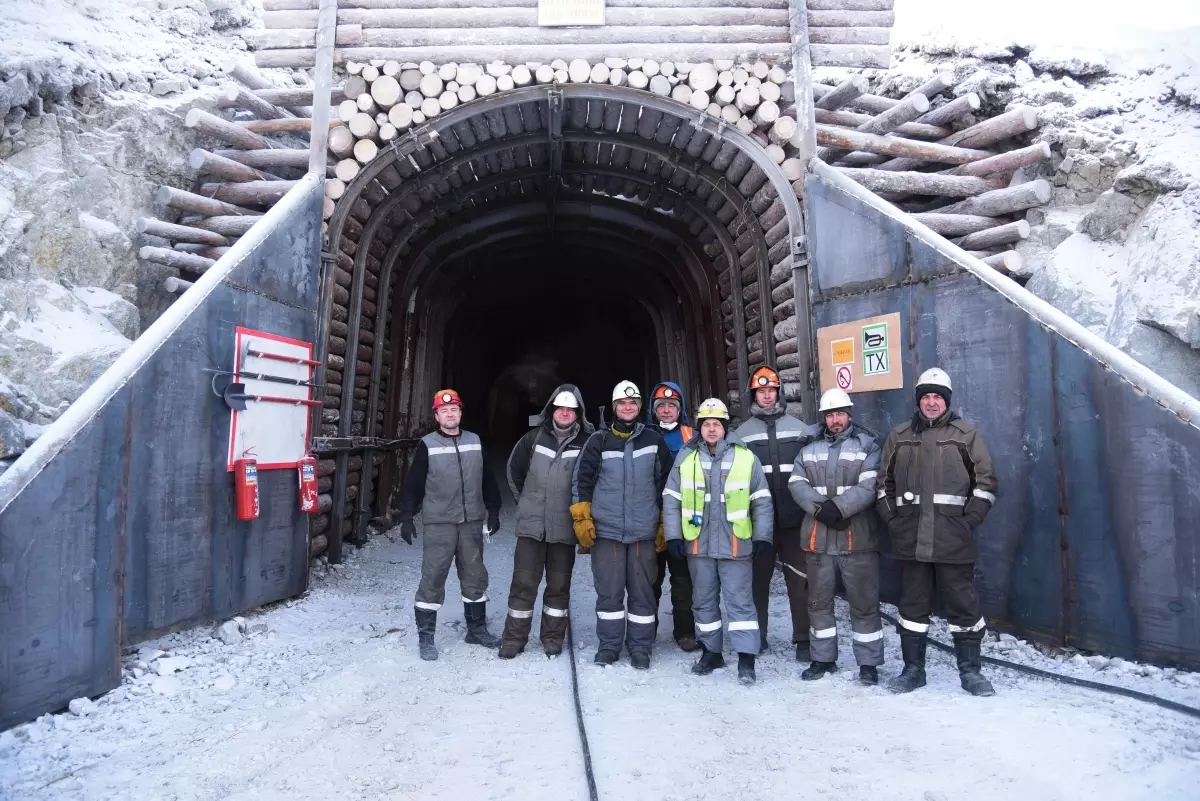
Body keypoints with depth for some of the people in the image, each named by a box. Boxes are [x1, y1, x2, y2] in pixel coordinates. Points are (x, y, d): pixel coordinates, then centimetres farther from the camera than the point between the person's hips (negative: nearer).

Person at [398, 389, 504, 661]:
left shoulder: (475, 442, 7)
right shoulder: (427, 445, -4)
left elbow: (487, 479, 13)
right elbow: (413, 484, -3)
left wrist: (493, 511, 11)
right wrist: (406, 518, -8)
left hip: (472, 521, 4)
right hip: (439, 523, -4)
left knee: (475, 576, 13)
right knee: (432, 578, -2)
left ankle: (477, 629, 28)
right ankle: (425, 636, 11)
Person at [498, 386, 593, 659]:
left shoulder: (587, 442, -7)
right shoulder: (534, 438, -1)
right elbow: (514, 469, 13)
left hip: (565, 528, -1)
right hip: (531, 525, 1)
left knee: (559, 585, 11)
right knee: (524, 583, 5)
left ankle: (553, 637, 27)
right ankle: (514, 637, 19)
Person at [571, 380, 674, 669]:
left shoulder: (654, 441, 5)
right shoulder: (599, 441, 2)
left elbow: (665, 484, 10)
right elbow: (581, 480, 2)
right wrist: (582, 519, -4)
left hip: (644, 532, 1)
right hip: (606, 530, 0)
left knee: (642, 592, 6)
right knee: (609, 591, 5)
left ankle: (640, 648, 19)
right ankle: (609, 646, 19)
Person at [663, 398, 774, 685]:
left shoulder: (746, 457, -3)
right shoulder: (685, 459, 1)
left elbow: (761, 501, 1)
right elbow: (671, 499, 3)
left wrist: (762, 537, -2)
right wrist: (673, 535, -2)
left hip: (735, 544, -2)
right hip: (698, 543, 3)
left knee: (740, 600, 1)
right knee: (703, 601, 14)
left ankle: (746, 659, 10)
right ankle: (711, 652, 29)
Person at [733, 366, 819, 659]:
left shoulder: (798, 428, 5)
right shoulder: (742, 432, 5)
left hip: (793, 517, 0)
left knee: (799, 579, 3)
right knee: (757, 578, 10)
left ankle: (804, 639, 14)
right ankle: (755, 636, 23)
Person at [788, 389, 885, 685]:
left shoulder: (868, 445, 0)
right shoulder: (810, 449, 12)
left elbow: (869, 486, -12)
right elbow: (796, 484, 1)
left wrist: (838, 507, -21)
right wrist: (820, 508, -14)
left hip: (857, 538, -4)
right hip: (818, 538, 4)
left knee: (864, 603, 4)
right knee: (818, 602, 13)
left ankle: (868, 662, 19)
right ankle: (823, 657, 28)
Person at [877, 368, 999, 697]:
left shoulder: (965, 434, 4)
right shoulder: (899, 436, 10)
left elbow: (985, 482, 3)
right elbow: (884, 482, 14)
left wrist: (968, 521, -5)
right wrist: (892, 518, 3)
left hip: (954, 542, -2)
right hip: (910, 540, 2)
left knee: (963, 604, 5)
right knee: (912, 605, 10)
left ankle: (970, 671, 21)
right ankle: (913, 669, 22)